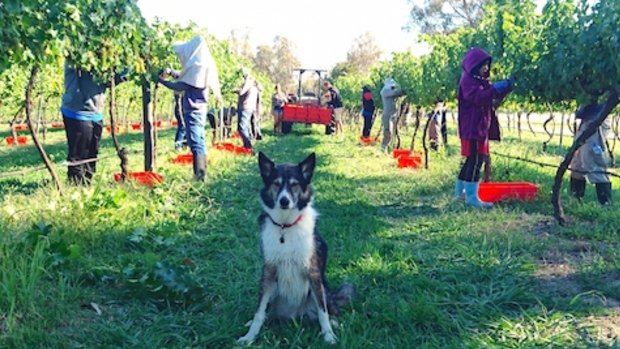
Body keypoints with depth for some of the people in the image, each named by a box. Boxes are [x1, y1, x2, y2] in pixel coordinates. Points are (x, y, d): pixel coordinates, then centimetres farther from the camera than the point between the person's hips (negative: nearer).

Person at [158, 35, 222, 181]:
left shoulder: (197, 66, -17)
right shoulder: (203, 64, 12)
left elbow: (181, 86, -15)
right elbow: (185, 78, 22)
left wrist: (162, 80, -4)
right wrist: (171, 72, 10)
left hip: (193, 110, -10)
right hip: (200, 109, 10)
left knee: (195, 142, -9)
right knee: (199, 141, 14)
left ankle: (199, 175, -10)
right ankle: (202, 173, 21)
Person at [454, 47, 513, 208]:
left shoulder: (480, 80, 21)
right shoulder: (468, 80, -10)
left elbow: (492, 97, 18)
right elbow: (478, 97, -24)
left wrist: (505, 88, 1)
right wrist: (496, 88, -28)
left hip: (481, 126, 10)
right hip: (472, 127, -10)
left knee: (472, 160, 13)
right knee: (475, 160, -11)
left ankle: (459, 192, 22)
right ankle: (472, 197, -9)